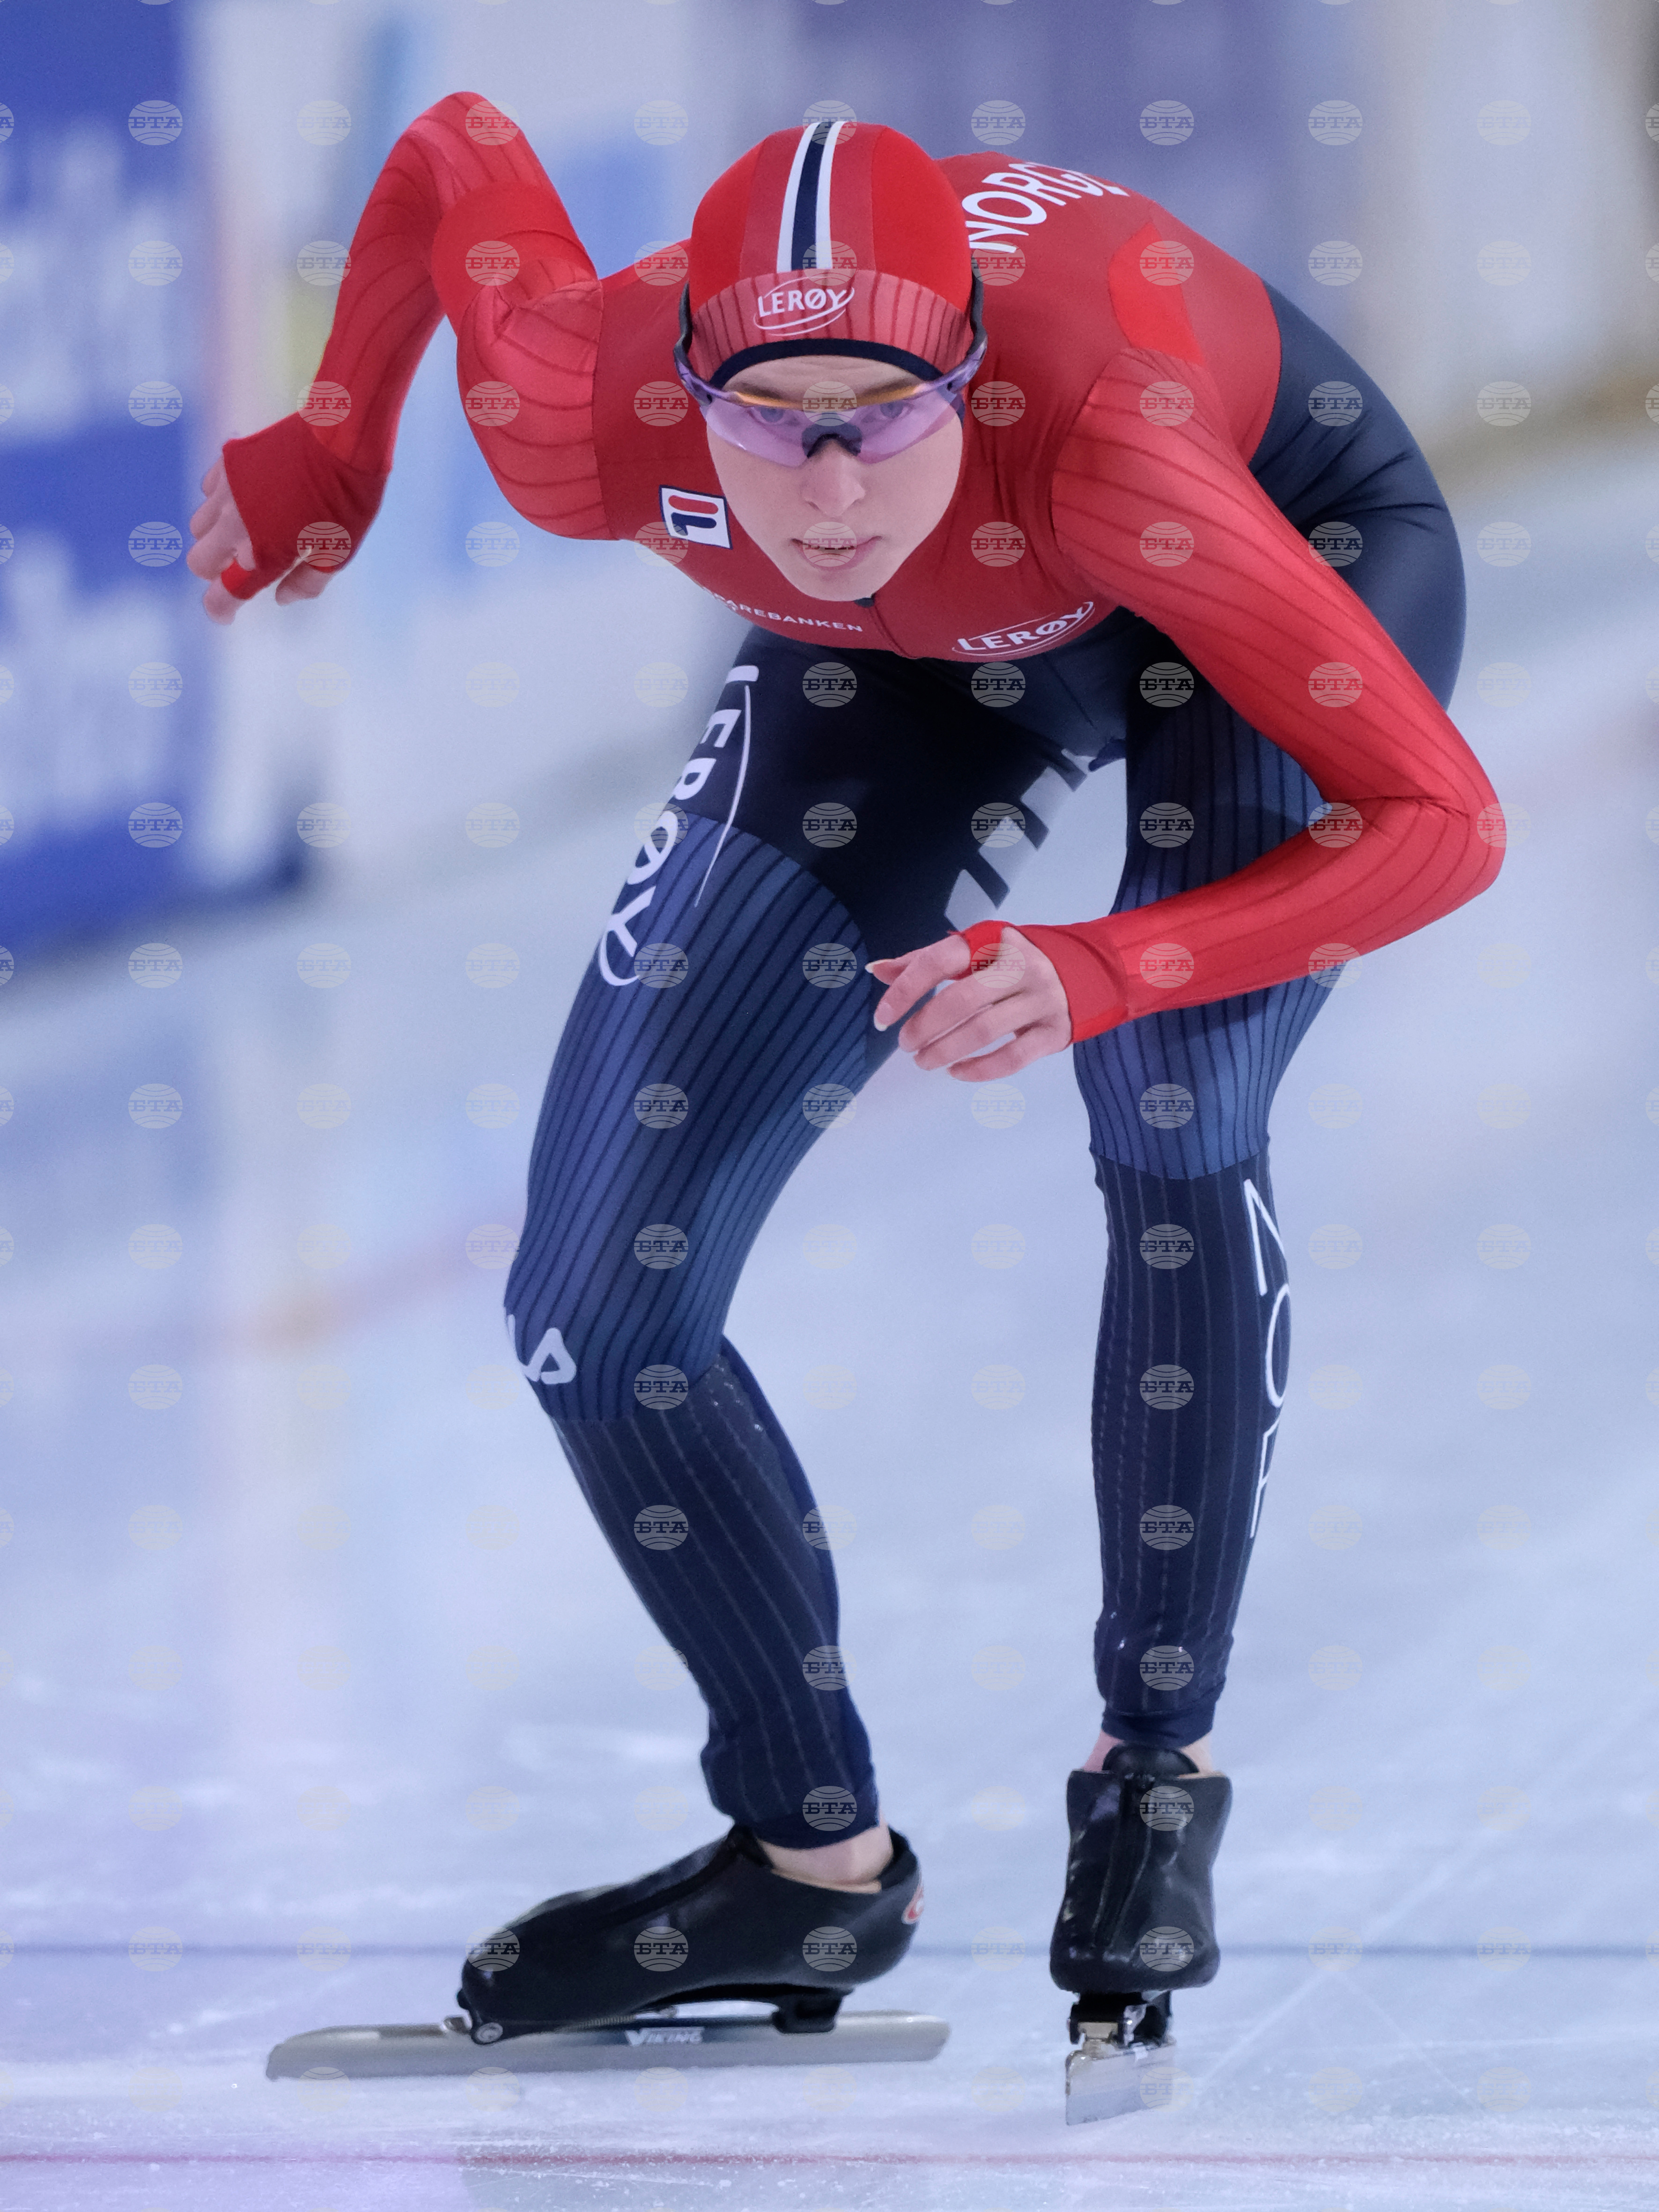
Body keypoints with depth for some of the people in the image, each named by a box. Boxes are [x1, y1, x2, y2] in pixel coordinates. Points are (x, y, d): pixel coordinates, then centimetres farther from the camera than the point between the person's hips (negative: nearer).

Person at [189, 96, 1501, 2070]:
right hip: (919, 655, 4)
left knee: (1176, 1124, -33)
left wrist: (1099, 978, -51)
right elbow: (459, 151, -11)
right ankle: (815, 1861, 16)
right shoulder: (590, 424, -33)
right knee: (595, 1308, -4)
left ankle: (1154, 1772, -10)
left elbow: (1441, 823, -39)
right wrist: (333, 442, -3)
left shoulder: (1098, 439, -44)